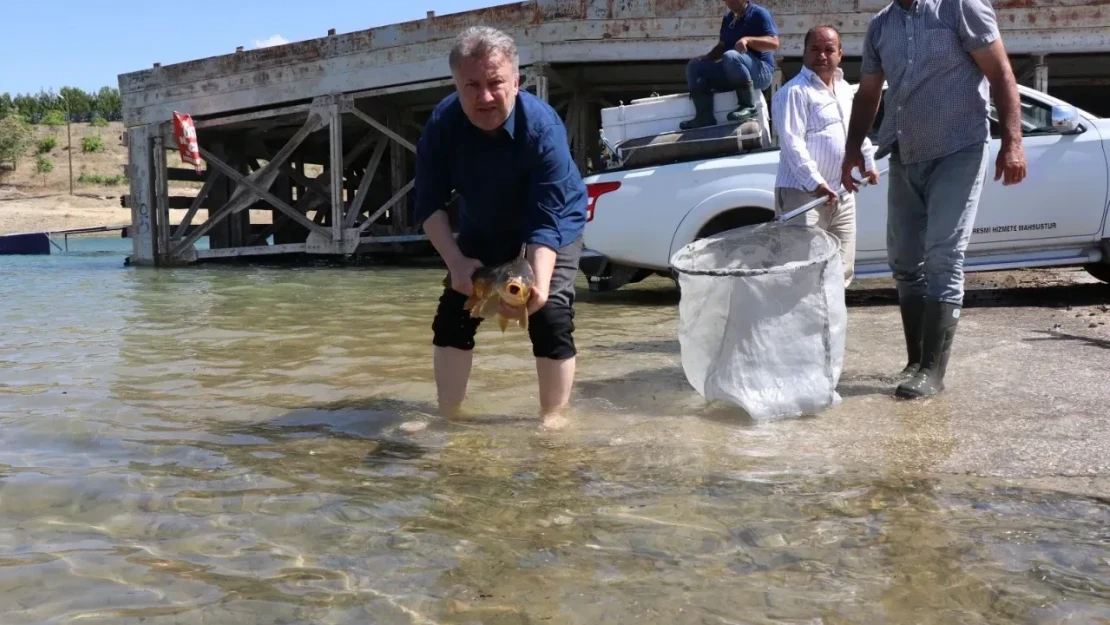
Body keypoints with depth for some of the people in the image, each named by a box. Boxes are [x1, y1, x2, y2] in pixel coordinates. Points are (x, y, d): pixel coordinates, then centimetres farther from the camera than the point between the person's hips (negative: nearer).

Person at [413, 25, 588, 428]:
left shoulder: (542, 126, -35)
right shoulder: (442, 123, -26)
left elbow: (547, 219, -38)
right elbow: (429, 203, -20)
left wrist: (539, 282, -53)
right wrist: (457, 263, -33)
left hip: (555, 228, -3)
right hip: (482, 229, 4)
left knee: (551, 317, -18)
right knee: (452, 315, -3)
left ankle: (552, 420, -2)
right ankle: (450, 416, 10)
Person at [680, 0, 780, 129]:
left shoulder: (759, 14, -5)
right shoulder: (727, 18, 16)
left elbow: (774, 43, -14)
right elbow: (721, 46, 20)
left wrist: (747, 40, -27)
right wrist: (706, 58, 1)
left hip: (761, 70, -8)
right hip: (731, 73, 8)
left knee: (730, 56, -36)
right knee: (694, 66, -1)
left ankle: (748, 106, -25)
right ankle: (704, 116, -15)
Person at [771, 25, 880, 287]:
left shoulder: (844, 88, 17)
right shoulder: (794, 91, -11)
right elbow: (792, 143, -20)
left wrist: (868, 162, 28)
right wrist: (815, 183, -26)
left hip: (841, 194, 9)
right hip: (803, 194, -9)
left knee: (842, 270, 13)